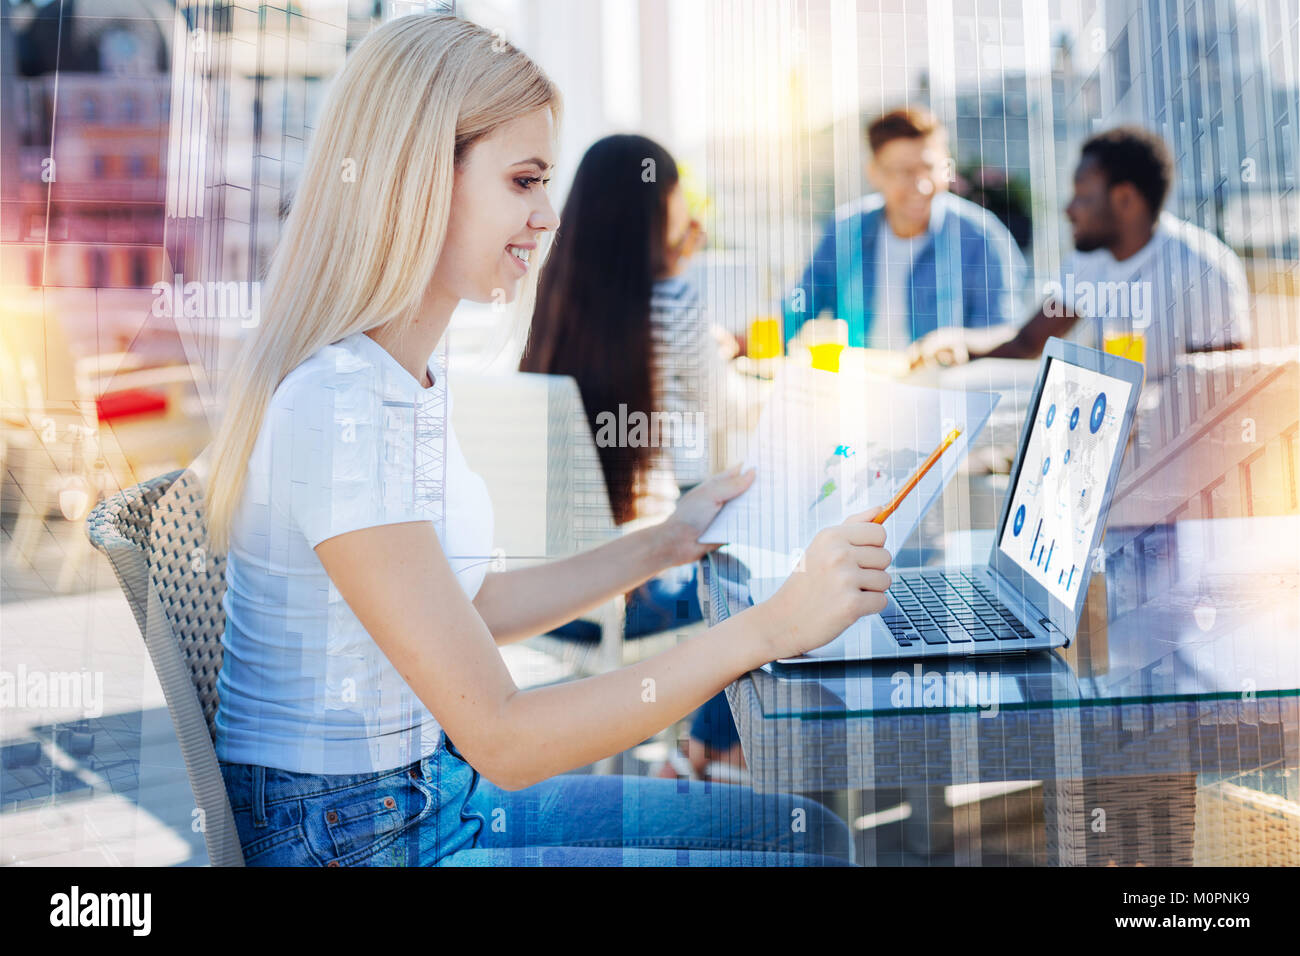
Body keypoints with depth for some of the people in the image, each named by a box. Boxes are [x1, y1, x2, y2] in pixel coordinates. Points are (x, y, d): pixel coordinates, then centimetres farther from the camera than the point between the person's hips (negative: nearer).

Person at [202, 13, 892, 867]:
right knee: (801, 848, -8)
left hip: (433, 790, 9)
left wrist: (663, 544, 11)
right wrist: (773, 623, -27)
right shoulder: (336, 410, -26)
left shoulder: (414, 378, 4)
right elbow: (501, 740, -27)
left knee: (810, 831, 8)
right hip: (354, 839, -9)